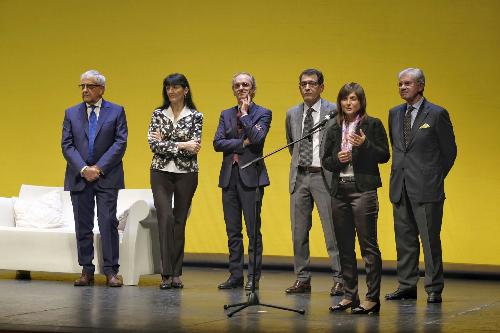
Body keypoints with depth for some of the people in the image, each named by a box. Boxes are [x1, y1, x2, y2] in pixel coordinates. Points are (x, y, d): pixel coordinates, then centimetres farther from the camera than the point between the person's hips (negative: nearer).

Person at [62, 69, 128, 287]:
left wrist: (99, 168, -11)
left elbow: (120, 143, -4)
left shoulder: (116, 112, 4)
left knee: (108, 222, -8)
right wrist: (83, 169, -11)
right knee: (83, 225, 4)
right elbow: (67, 145, 3)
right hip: (79, 177, 2)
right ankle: (87, 271, 10)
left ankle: (111, 271, -4)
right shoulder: (71, 113, 10)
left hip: (107, 178, -2)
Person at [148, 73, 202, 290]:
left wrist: (166, 143, -11)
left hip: (186, 174, 0)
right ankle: (166, 273, -10)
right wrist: (181, 145, -15)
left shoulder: (195, 116, 1)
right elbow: (153, 144, -7)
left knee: (180, 221, 5)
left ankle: (176, 274, 12)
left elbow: (194, 147, -10)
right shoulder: (158, 114, 5)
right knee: (166, 218, -12)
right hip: (161, 172, 0)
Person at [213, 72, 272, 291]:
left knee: (253, 230, -4)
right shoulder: (226, 115, 15)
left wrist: (245, 113, -7)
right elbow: (217, 143, 2)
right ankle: (235, 275, 13)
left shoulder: (262, 113, 2)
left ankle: (253, 277, 1)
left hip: (250, 176, -5)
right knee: (233, 231, 7)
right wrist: (242, 143, -9)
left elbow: (257, 138, -16)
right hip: (229, 176, 5)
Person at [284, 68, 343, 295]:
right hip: (299, 176, 5)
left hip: (324, 175, -5)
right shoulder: (292, 114, 12)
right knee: (298, 230, 7)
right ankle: (302, 279, 15)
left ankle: (339, 280, -1)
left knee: (332, 229, -5)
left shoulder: (334, 111, -4)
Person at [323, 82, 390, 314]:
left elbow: (384, 156, -4)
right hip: (339, 191, 5)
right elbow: (325, 160, 14)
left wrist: (365, 144, -19)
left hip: (363, 190, -5)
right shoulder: (334, 129, 13)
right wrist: (337, 159, -7)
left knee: (368, 245, -7)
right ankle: (350, 295, 19)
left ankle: (372, 298, -5)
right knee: (344, 246, 10)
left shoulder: (373, 125, 0)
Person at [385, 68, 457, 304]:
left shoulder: (437, 114, -4)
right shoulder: (395, 113, 13)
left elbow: (449, 151, 1)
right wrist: (403, 170, 12)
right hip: (400, 187, 6)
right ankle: (407, 286, 16)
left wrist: (434, 178, 4)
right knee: (404, 239, 9)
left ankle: (434, 289, 2)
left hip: (426, 188, -6)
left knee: (430, 239, -4)